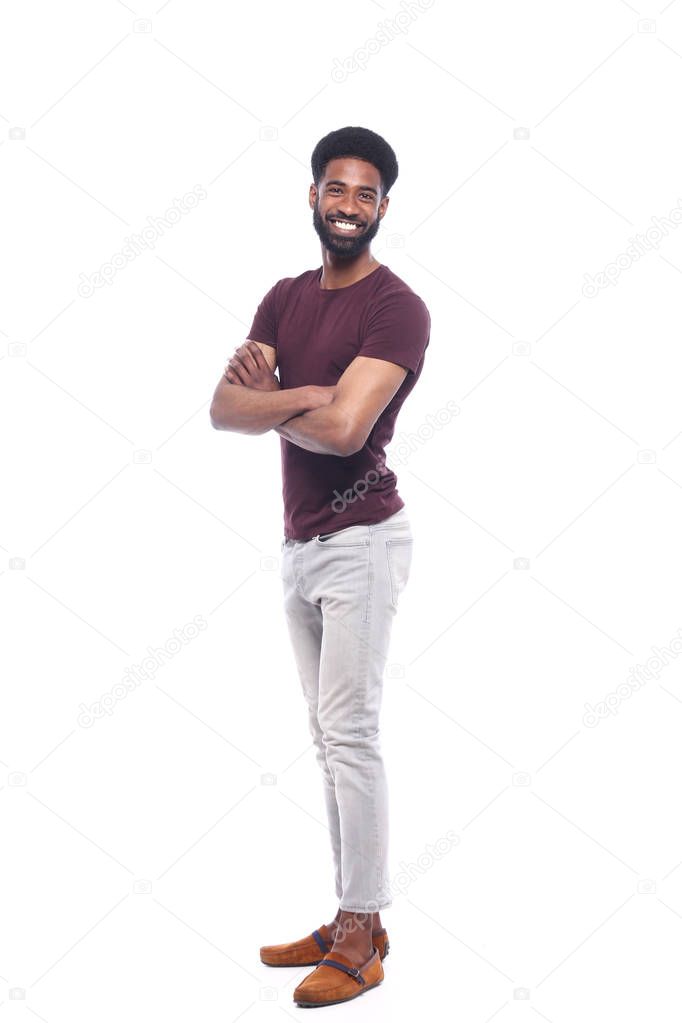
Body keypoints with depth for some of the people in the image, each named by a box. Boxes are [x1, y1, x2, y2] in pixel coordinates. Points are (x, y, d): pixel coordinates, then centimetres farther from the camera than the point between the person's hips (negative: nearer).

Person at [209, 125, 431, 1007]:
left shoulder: (396, 308, -11)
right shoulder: (286, 298, 11)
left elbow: (343, 429, -24)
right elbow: (223, 409, 0)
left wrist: (267, 399, -6)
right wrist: (302, 396, -18)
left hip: (359, 540, -7)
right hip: (298, 540, 7)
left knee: (348, 731, -6)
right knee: (327, 734, 10)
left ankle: (361, 938, 5)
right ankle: (349, 919, 20)